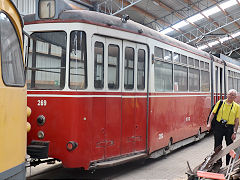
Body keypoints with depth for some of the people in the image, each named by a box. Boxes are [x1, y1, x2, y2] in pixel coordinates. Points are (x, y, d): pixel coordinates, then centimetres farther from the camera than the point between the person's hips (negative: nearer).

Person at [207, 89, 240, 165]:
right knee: (217, 146, 8)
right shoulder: (220, 103, 4)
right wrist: (209, 123, -6)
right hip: (218, 127, 0)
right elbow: (213, 113, 6)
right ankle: (218, 163, 22)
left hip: (229, 128, 0)